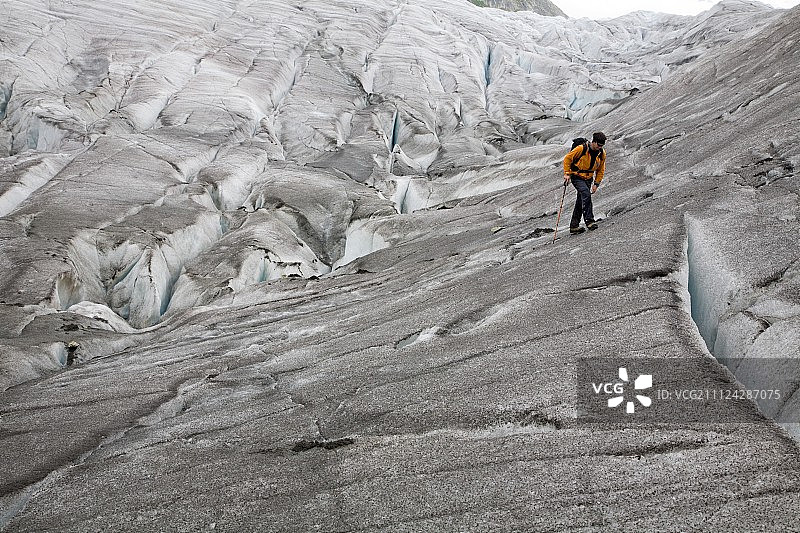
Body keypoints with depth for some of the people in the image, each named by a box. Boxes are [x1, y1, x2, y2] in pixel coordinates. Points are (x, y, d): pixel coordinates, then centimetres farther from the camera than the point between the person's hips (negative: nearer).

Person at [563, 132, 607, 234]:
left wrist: (596, 184, 3)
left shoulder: (602, 154, -4)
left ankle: (574, 226, 15)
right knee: (586, 194, -27)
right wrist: (567, 173, -13)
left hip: (588, 179, 5)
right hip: (577, 177, -5)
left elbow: (600, 170, 8)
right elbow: (567, 159, -11)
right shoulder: (581, 149, -20)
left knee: (581, 202, 7)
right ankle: (589, 220, -27)